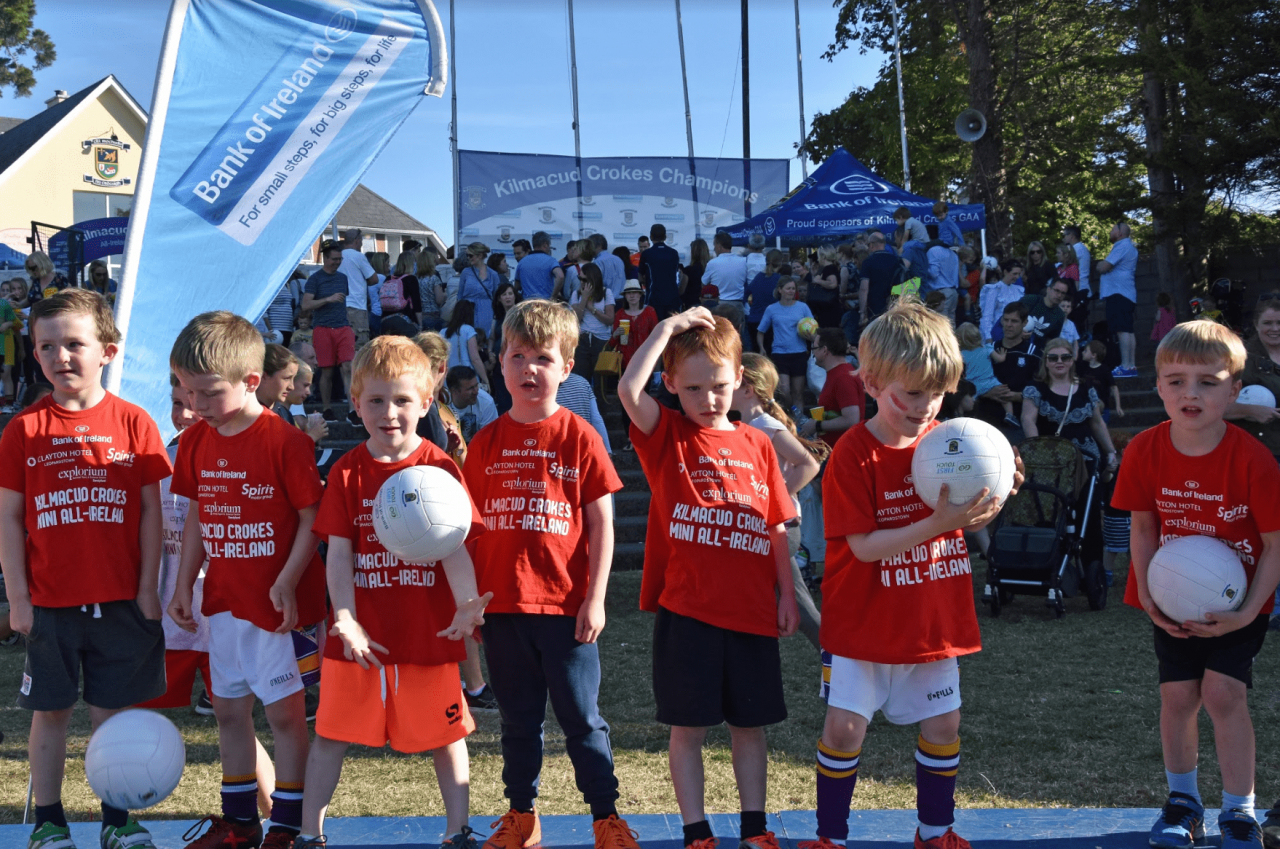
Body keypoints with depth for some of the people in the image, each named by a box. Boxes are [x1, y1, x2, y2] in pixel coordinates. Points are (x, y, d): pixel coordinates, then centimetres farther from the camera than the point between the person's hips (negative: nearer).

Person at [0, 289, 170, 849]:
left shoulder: (133, 424, -3)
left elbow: (151, 512, 1)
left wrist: (148, 589, -1)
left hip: (120, 602, 0)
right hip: (49, 604, 0)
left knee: (114, 711, 9)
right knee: (50, 712, 9)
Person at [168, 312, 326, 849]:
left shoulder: (284, 441, -15)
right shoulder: (196, 442, 5)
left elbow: (312, 518, -13)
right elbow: (197, 518, 13)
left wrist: (287, 583, -18)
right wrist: (184, 585, 11)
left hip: (278, 602, -6)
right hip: (223, 599, 7)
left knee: (284, 711, 2)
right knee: (229, 708, 13)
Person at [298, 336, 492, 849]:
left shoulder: (440, 469, -5)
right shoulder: (347, 472, 0)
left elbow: (455, 550, -10)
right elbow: (339, 553, -3)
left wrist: (466, 605, -27)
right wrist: (346, 620, -15)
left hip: (427, 630, -1)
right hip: (361, 632, 1)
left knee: (445, 731, 10)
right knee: (331, 733, 9)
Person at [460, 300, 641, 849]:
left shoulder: (578, 436, -3)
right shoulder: (486, 442, 4)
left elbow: (602, 523, -3)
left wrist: (595, 599, -7)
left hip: (565, 606, -3)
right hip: (502, 605, 3)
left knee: (581, 717, 6)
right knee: (518, 720, 14)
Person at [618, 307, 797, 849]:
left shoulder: (757, 445, 9)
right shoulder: (666, 435, 1)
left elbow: (776, 528, 11)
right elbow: (628, 389, -20)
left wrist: (787, 595, 7)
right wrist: (669, 328, -14)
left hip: (751, 608, 3)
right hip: (686, 607, -3)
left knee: (750, 722, 12)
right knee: (688, 725, 3)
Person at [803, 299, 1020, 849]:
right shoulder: (854, 454, -16)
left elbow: (965, 524, 8)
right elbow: (862, 545, -22)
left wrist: (995, 498, -13)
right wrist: (936, 524, -31)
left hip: (933, 618, 5)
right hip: (864, 622, -4)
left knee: (943, 724, 10)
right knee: (845, 725, -2)